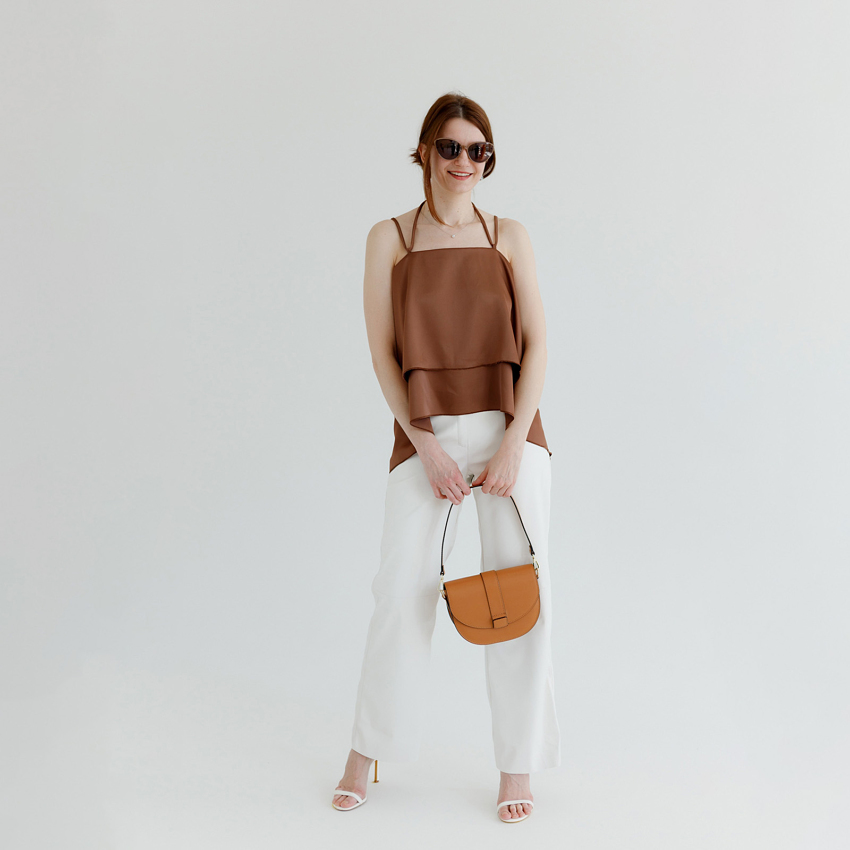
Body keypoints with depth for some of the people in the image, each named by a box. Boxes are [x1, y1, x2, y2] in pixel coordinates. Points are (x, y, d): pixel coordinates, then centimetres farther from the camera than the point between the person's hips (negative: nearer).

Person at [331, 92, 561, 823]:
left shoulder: (509, 237, 8)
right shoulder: (389, 239, 6)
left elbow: (536, 344, 2)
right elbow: (382, 353, 1)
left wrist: (514, 443, -9)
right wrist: (426, 446, -9)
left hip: (510, 428, 1)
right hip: (426, 434, -1)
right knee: (402, 594, 0)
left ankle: (517, 766, 16)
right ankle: (366, 755, 18)